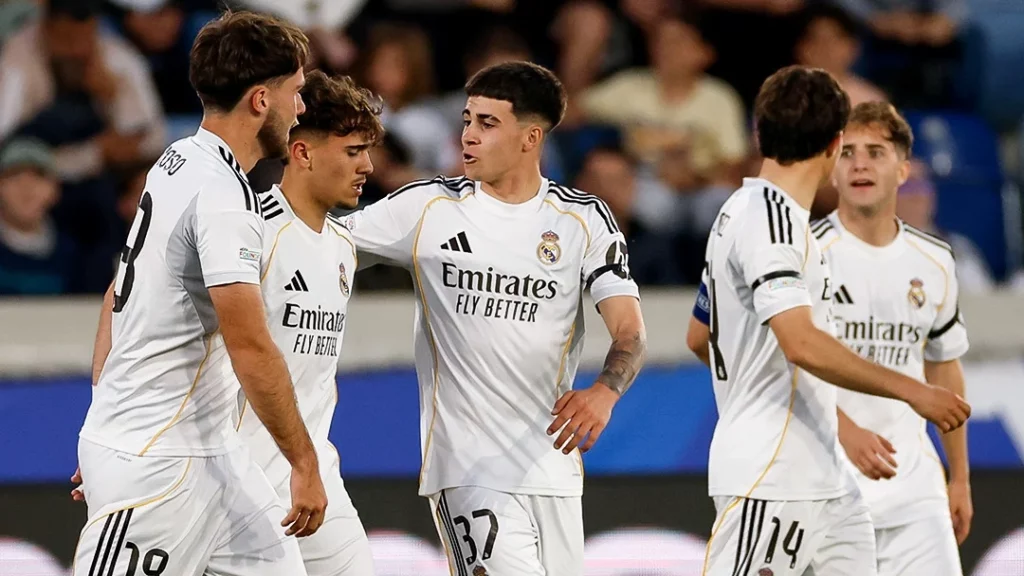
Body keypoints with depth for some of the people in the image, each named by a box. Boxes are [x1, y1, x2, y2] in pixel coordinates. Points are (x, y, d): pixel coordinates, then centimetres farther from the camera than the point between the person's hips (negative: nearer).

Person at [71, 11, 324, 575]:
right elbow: (250, 347, -22)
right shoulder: (223, 195, -19)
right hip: (155, 464, -10)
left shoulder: (176, 161, 11)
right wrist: (304, 463, -16)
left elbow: (118, 297, 18)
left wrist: (107, 426, 21)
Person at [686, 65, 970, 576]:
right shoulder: (771, 218, -16)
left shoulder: (745, 210, 15)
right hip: (769, 477, -10)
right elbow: (803, 345, -26)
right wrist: (912, 391, -21)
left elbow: (699, 337, 23)